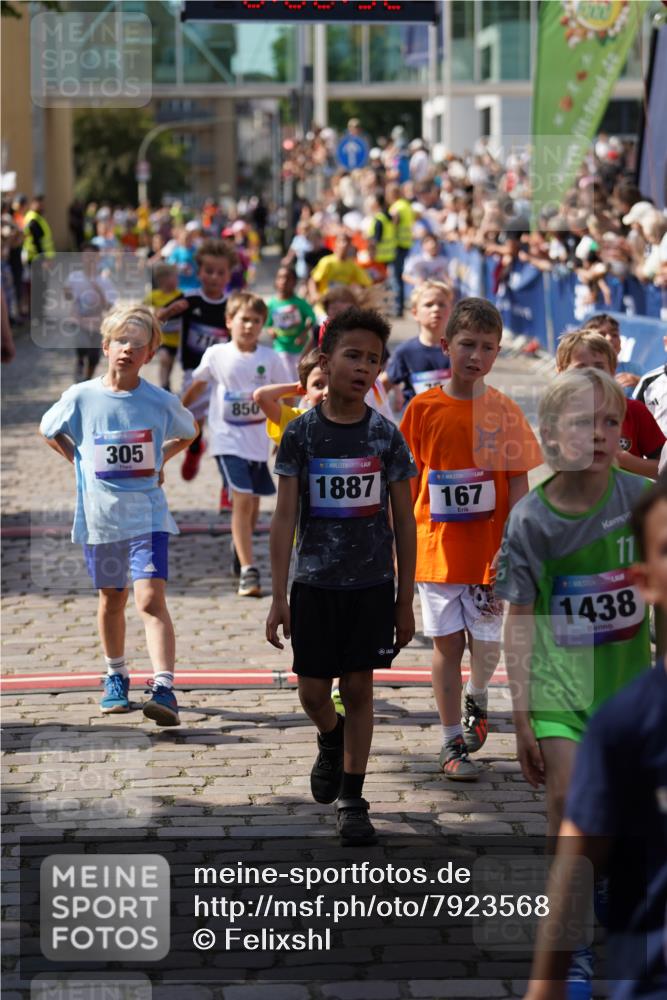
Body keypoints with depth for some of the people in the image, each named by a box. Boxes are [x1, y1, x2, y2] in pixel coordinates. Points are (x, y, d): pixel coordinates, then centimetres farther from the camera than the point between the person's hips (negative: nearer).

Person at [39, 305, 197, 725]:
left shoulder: (161, 402, -5)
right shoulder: (81, 397, -5)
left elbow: (189, 432, 17)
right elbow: (49, 431, 14)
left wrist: (159, 460, 7)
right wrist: (82, 463, 5)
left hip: (148, 513, -2)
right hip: (99, 513, 2)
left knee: (151, 598, -15)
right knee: (112, 599, 16)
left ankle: (164, 690, -22)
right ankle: (116, 677, 36)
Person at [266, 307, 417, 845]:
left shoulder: (386, 435, -1)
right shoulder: (301, 433, -4)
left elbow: (403, 521, 3)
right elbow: (285, 517, -2)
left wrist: (406, 599, 2)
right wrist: (279, 595, -6)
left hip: (371, 584, 0)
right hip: (315, 583, 0)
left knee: (358, 686, 3)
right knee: (312, 690, 4)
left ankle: (352, 800, 13)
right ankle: (331, 741, 38)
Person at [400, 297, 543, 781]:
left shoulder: (503, 412, -3)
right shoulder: (423, 408, -2)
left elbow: (519, 482, -3)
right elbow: (409, 481, 5)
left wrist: (511, 546, -11)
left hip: (489, 549, 0)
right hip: (436, 546, 0)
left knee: (488, 640, 6)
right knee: (448, 643, 4)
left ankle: (477, 698, 39)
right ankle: (453, 742, 13)